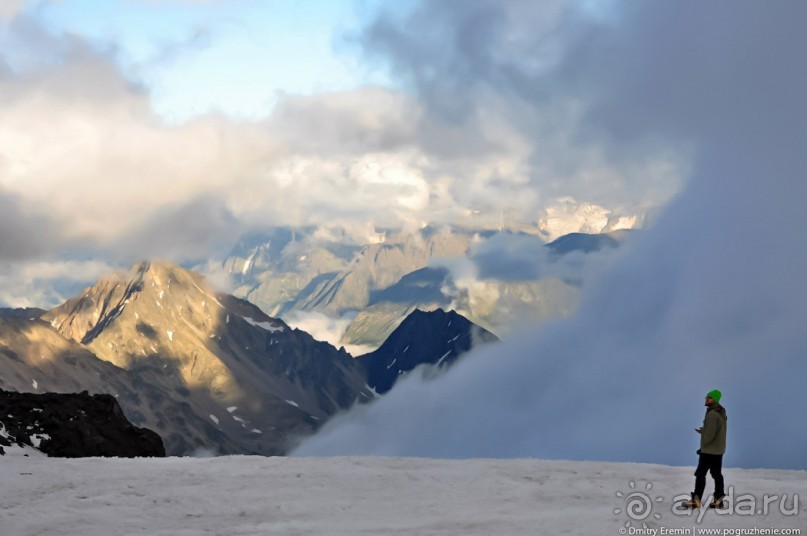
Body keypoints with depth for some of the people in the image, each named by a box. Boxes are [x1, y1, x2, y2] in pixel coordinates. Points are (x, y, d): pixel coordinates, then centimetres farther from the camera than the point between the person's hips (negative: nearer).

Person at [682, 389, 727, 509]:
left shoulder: (712, 414, -22)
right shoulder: (721, 412, 9)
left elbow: (710, 434, -23)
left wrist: (703, 446, -10)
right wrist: (704, 431, 9)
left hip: (709, 450, -9)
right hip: (719, 449, 9)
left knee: (700, 474, -4)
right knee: (717, 474, 11)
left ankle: (696, 500, -4)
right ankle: (718, 500, 12)